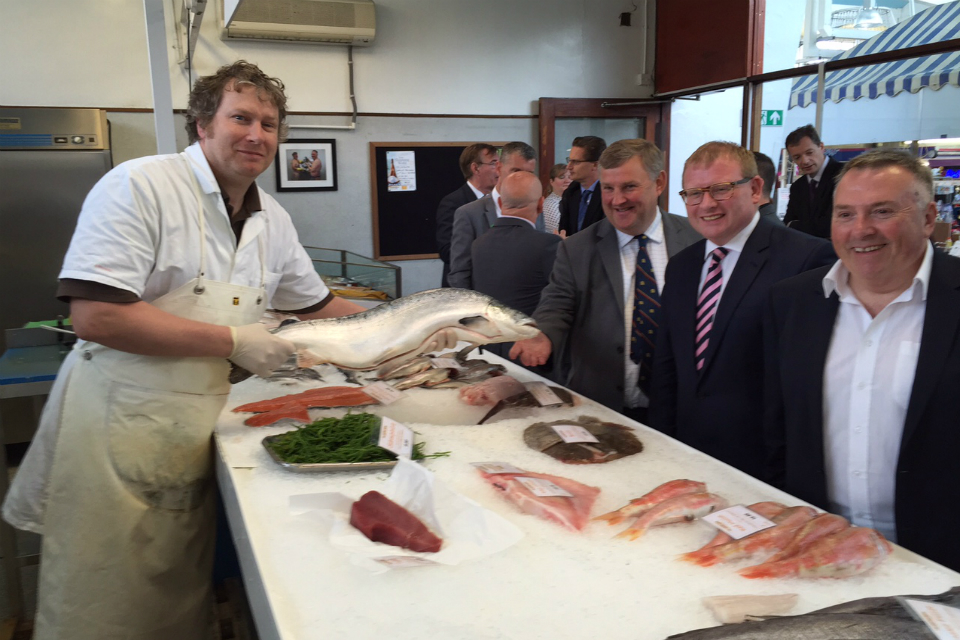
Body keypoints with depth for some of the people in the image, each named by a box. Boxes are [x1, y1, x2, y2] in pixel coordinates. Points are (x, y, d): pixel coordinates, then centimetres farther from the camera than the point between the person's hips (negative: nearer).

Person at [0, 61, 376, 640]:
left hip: (195, 435, 6)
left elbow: (318, 305, 20)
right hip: (117, 430, -6)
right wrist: (233, 342, -21)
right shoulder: (139, 187, -14)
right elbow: (97, 315, -23)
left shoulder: (273, 220, 7)